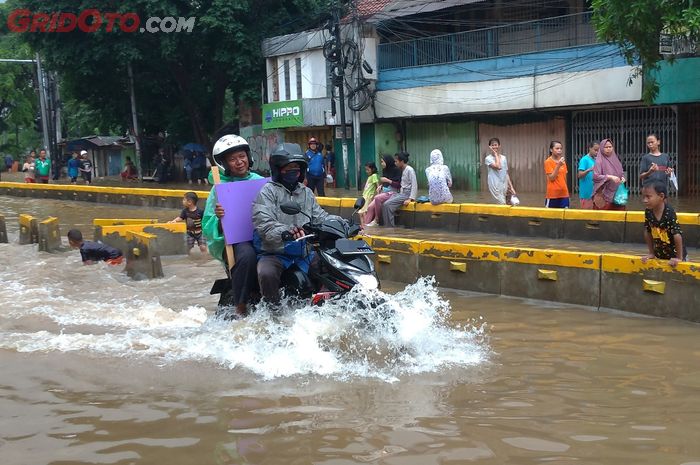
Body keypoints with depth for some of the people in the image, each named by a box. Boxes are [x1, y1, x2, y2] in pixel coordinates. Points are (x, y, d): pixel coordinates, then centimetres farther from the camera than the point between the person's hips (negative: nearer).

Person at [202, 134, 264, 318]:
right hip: (232, 240, -4)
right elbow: (208, 226, -1)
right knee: (247, 253, -36)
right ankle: (240, 308, -24)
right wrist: (219, 218, -22)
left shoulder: (260, 181, 15)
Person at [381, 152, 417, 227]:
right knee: (384, 204, -11)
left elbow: (414, 185, -17)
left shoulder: (410, 170, -11)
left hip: (407, 194, -9)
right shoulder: (403, 170, 17)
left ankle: (391, 227, -16)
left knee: (387, 204, -22)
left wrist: (410, 199, -23)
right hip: (402, 193, 9)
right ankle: (387, 225, -9)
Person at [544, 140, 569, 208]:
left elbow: (564, 177, 16)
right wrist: (558, 165, -21)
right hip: (553, 195, -5)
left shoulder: (562, 161, 10)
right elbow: (551, 178, -14)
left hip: (564, 194, 5)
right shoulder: (548, 162, -8)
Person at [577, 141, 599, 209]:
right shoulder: (584, 159, -9)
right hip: (587, 193, -7)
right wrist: (589, 170, -31)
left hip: (594, 192, 7)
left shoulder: (595, 160, 12)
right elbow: (580, 175, -17)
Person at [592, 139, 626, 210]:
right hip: (604, 195, -5)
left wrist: (622, 178, -2)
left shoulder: (615, 159, 12)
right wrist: (609, 177, -24)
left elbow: (621, 173, 20)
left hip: (616, 193, 5)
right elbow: (595, 176, -15)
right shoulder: (599, 161, -5)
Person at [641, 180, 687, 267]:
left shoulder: (669, 213, -28)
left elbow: (677, 236, -26)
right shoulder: (648, 212, -11)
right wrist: (651, 253, 4)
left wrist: (679, 258, -22)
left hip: (675, 255, -5)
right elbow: (647, 233, 1)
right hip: (659, 255, 5)